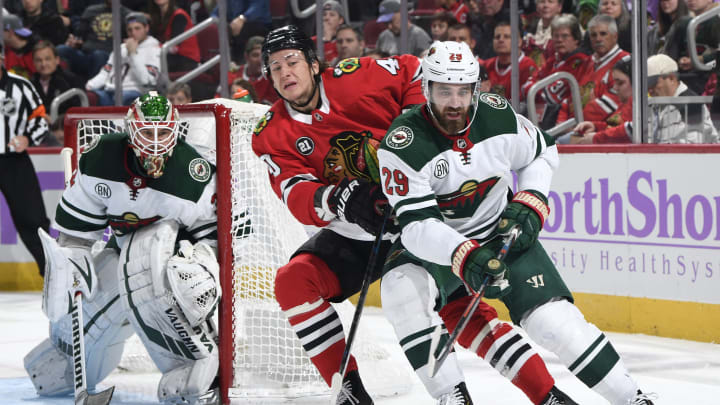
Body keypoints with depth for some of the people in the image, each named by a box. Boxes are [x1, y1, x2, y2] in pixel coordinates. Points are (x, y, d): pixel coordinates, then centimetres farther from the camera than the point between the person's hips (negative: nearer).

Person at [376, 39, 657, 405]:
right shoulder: (403, 144, -25)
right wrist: (464, 257, -46)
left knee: (552, 318, -13)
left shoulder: (498, 117, -15)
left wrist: (531, 204, -7)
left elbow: (542, 152, 7)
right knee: (402, 290, -31)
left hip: (503, 232, 1)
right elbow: (417, 223, -32)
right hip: (435, 243, -1)